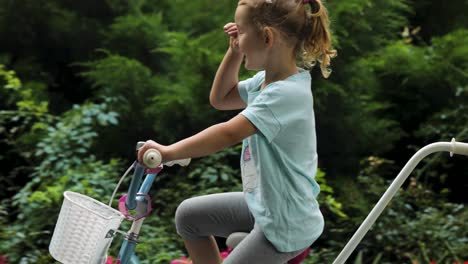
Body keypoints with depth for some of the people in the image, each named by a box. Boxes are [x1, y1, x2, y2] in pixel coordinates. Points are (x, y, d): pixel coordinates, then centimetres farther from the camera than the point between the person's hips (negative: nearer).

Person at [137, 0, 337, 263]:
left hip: (286, 223, -9)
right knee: (188, 214, 14)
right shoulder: (268, 79, 2)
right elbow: (220, 99, 13)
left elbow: (228, 134, -34)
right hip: (263, 202, 9)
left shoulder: (286, 93, -28)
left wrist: (168, 152, -30)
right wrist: (235, 52, 1)